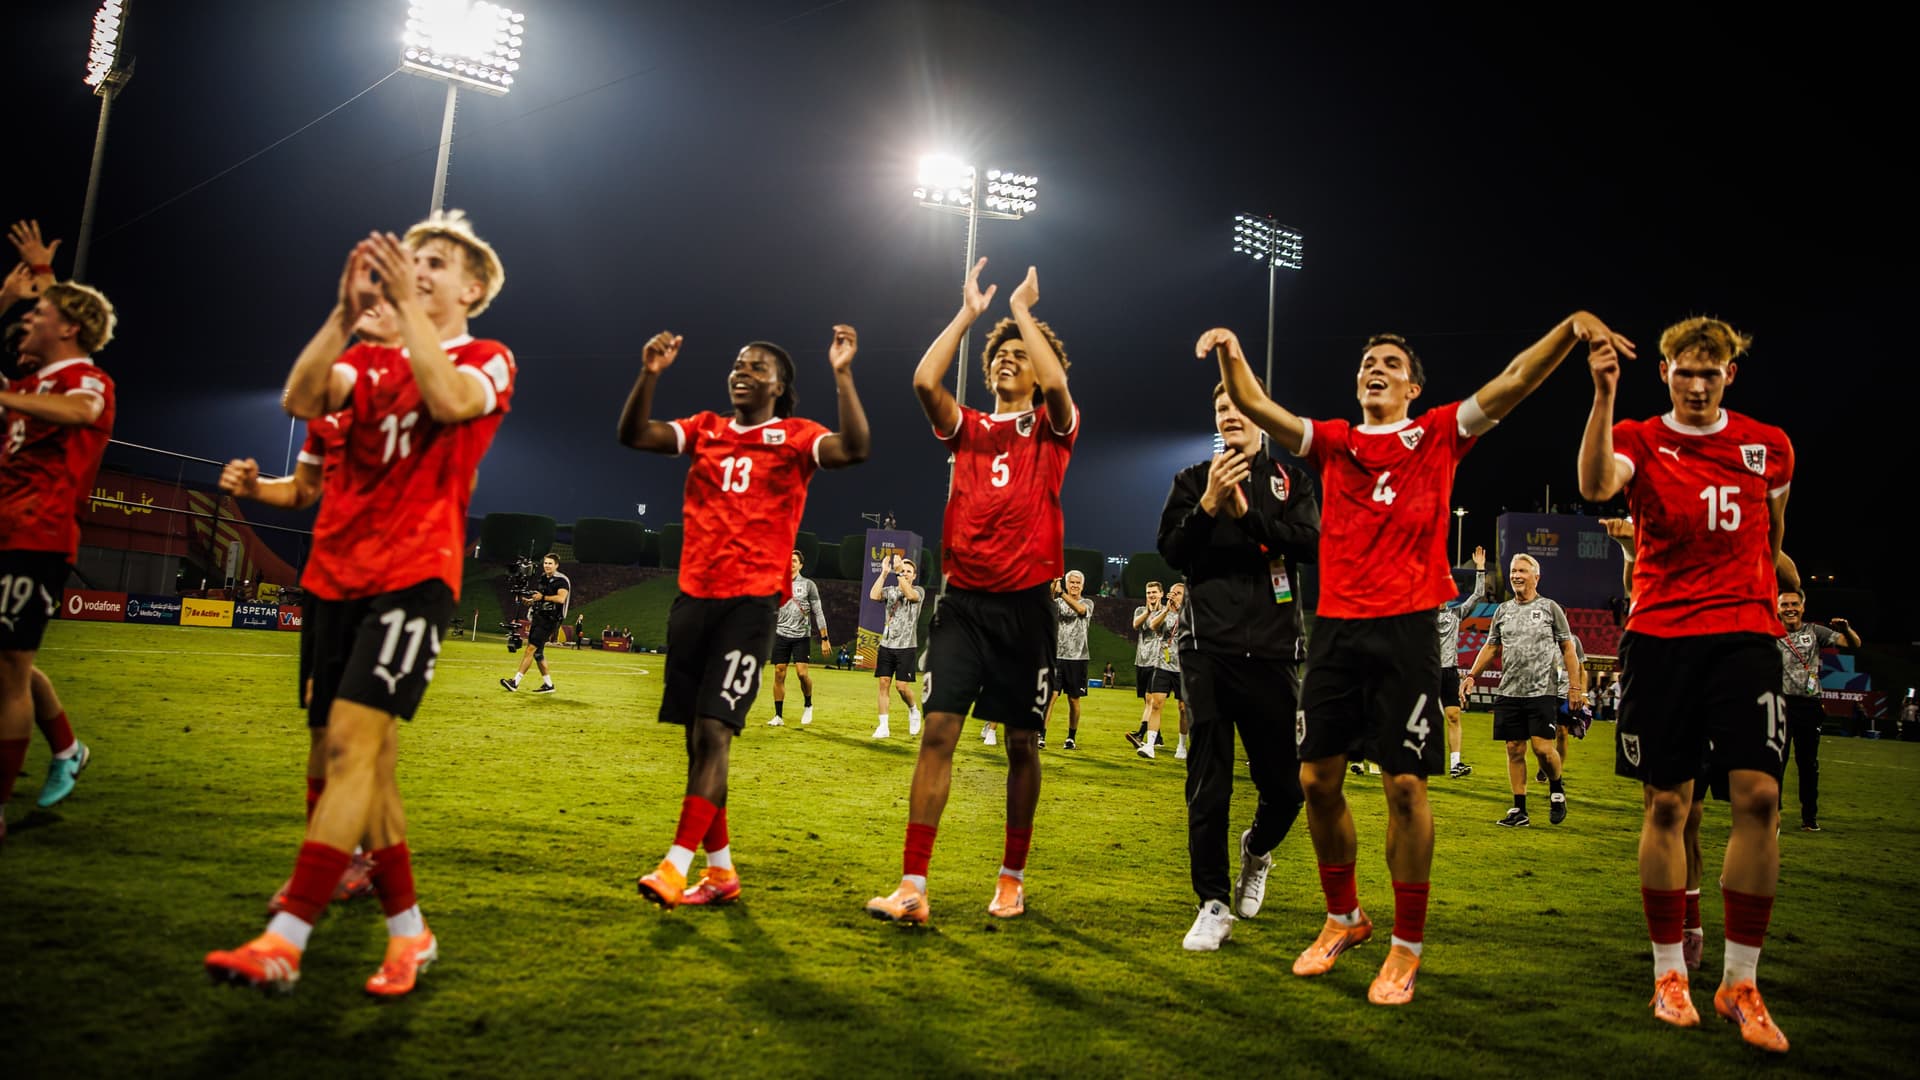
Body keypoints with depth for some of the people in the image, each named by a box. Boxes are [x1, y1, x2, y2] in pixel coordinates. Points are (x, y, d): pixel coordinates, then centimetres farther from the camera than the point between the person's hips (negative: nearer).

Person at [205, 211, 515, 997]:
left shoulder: (488, 361, 5)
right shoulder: (371, 359, 19)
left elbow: (451, 400, -20)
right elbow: (303, 399, -2)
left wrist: (407, 304, -16)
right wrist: (347, 311, -10)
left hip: (415, 574, -6)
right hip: (339, 571, 6)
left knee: (352, 741, -16)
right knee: (368, 757, 6)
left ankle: (284, 940, -18)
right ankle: (409, 931, 17)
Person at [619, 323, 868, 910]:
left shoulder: (796, 436, 3)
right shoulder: (705, 430, 15)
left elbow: (854, 449, -15)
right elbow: (633, 434, 4)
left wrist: (842, 375, -21)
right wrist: (651, 372, -9)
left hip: (752, 600, -5)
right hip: (693, 596, 5)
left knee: (713, 730, -14)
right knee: (696, 736, 7)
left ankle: (676, 866, -12)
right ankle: (720, 870, 17)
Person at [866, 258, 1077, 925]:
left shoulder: (1052, 430, 7)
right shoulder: (968, 429, 12)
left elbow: (1057, 383, -15)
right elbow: (923, 380, -5)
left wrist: (1022, 310, -3)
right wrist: (969, 312, 3)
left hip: (1025, 605, -1)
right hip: (963, 601, 2)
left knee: (1022, 743, 6)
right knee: (938, 731, -8)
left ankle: (1012, 878, 22)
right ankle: (912, 888, -7)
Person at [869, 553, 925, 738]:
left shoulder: (918, 591, 2)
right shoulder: (890, 590, 10)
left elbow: (909, 594, -22)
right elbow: (874, 595, -10)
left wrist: (899, 572, -22)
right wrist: (884, 572, -11)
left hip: (906, 647, -3)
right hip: (886, 645, 3)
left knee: (902, 686, -7)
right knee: (883, 683, -1)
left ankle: (914, 711, 23)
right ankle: (883, 726, 3)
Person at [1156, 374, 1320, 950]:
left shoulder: (1291, 480, 11)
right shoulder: (1193, 480, 11)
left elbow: (1311, 542, -6)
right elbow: (1171, 552, -2)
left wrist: (1246, 513, -18)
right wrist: (1209, 503, -16)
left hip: (1273, 649, 1)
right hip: (1208, 648, 0)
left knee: (1285, 785, 5)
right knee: (1208, 784, -1)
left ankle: (1256, 852, 37)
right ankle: (1214, 905, 9)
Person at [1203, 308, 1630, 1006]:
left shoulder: (1440, 436, 7)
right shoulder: (1331, 442, 14)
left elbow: (1512, 384, -5)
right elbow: (1256, 408, 4)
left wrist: (1570, 328, -19)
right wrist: (1231, 355, -13)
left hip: (1405, 629, -3)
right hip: (1335, 627, 3)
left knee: (1405, 785, -4)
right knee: (1317, 778, 6)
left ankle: (1407, 946, 10)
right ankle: (1344, 919, 27)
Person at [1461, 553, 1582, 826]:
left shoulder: (1550, 608, 2)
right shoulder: (1502, 610, 12)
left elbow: (1567, 647, 4)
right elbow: (1491, 647, 18)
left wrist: (1575, 685, -2)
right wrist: (1471, 675, 8)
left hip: (1541, 692, -4)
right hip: (1508, 692, 4)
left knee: (1542, 748, -11)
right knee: (1514, 750, 3)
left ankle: (1557, 788, 20)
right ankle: (1519, 811, 10)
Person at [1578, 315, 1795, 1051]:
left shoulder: (1770, 446, 10)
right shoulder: (1640, 440, 1)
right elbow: (1595, 486, -23)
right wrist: (1604, 396, -31)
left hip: (1745, 634, 2)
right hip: (1660, 637, -2)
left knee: (1758, 794, -10)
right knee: (1666, 804, 2)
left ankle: (1740, 982, 3)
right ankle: (1669, 974, 15)